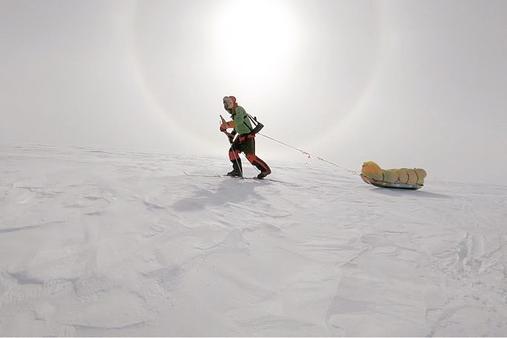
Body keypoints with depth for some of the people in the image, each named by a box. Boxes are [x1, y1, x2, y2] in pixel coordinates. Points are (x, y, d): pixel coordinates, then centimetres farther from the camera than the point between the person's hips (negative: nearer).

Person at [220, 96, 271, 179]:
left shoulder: (239, 109, -14)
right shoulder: (234, 112, 15)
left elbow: (238, 122, -33)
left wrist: (226, 125, -32)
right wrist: (232, 134, 18)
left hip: (248, 136, -10)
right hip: (241, 136, 10)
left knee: (250, 155, -15)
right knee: (232, 152, 6)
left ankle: (265, 169, -6)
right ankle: (237, 170, 15)